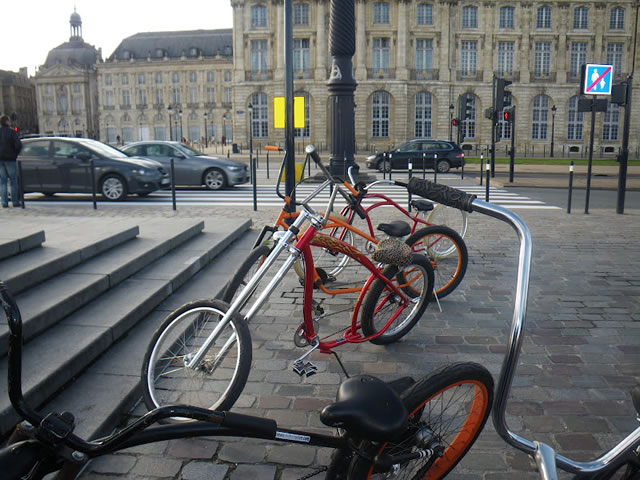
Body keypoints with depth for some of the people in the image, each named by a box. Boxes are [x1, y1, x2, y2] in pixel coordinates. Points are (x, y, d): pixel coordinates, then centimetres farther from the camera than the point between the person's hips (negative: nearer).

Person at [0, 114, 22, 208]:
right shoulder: (11, 131, -8)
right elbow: (19, 145, -16)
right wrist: (15, 154, 0)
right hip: (10, 159, -3)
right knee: (13, 181, 5)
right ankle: (15, 201, 4)